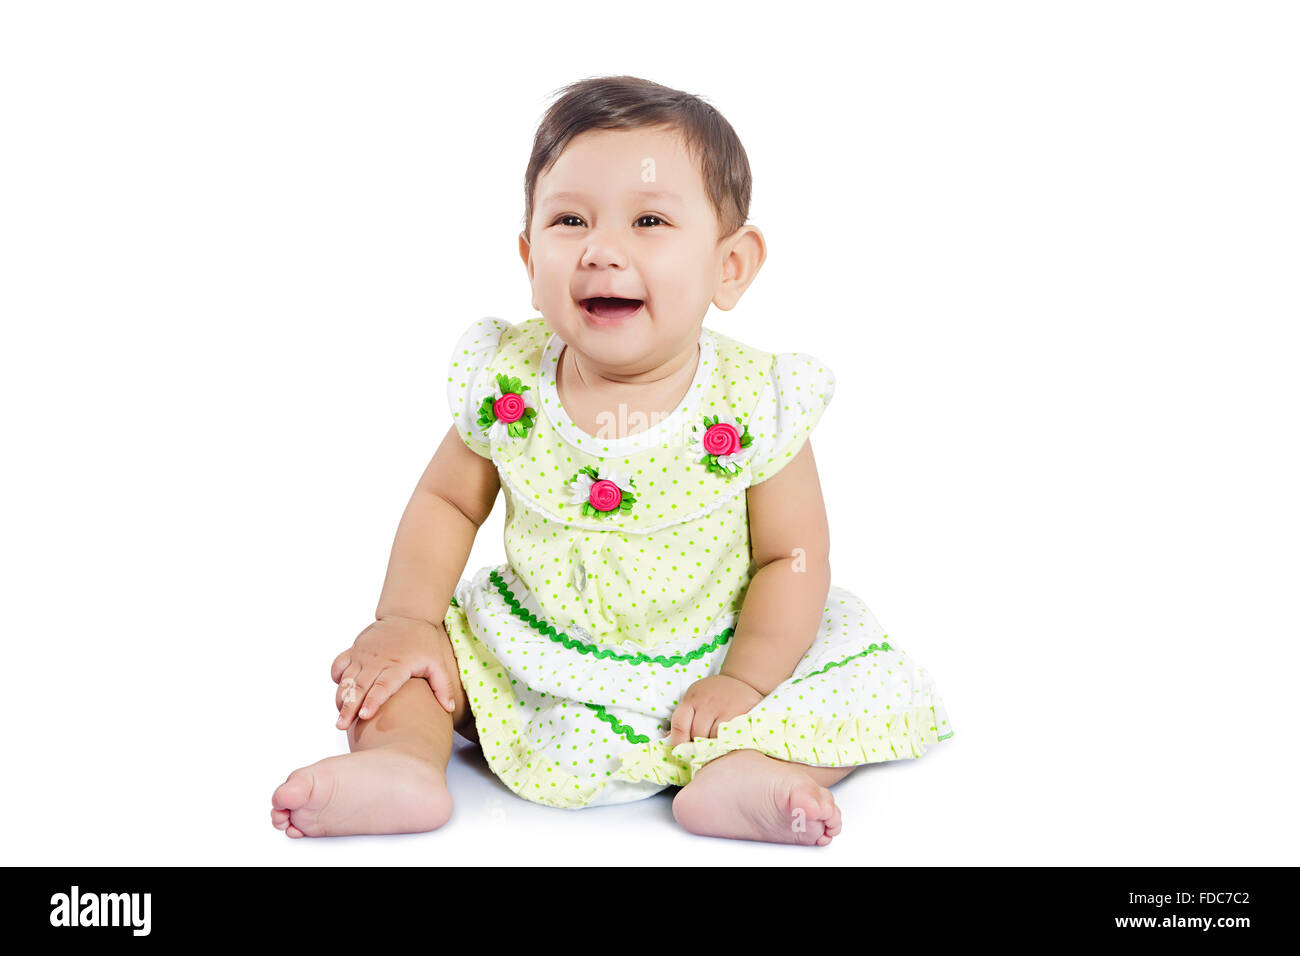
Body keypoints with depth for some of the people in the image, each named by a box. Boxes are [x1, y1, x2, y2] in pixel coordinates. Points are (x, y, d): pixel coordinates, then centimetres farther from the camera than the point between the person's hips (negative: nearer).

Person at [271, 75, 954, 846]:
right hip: (526, 660, 2)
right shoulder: (504, 384, -13)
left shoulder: (755, 406, -18)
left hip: (701, 672, -1)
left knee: (874, 696, -15)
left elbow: (792, 558, -12)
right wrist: (405, 621, -9)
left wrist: (745, 681, -21)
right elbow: (447, 501, 1)